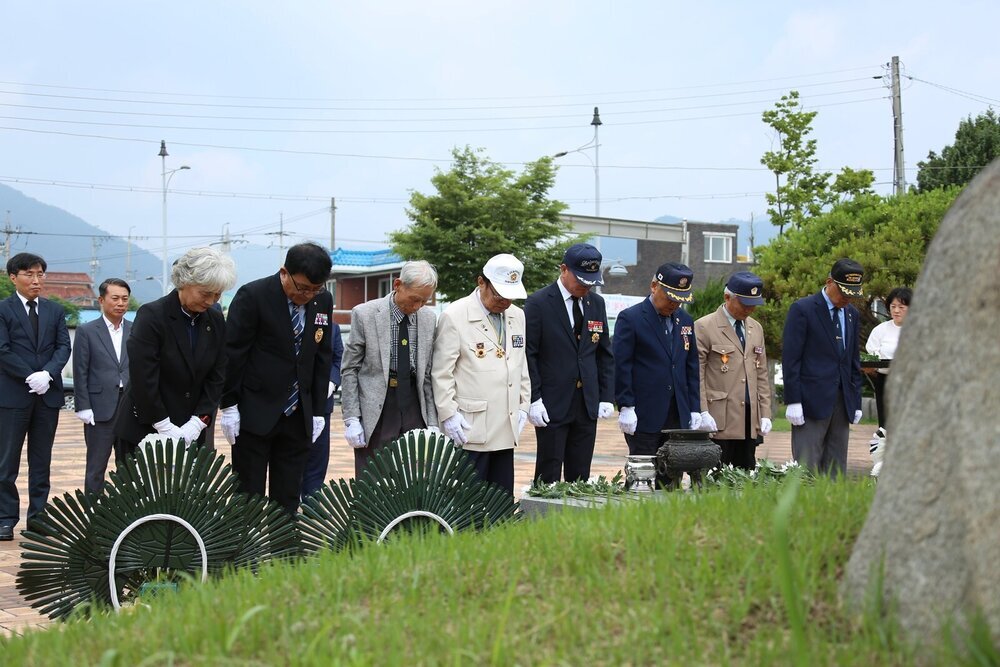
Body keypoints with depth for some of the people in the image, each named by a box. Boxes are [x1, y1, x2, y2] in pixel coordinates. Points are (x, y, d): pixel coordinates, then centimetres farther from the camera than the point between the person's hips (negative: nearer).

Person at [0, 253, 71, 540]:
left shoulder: (55, 310, 11)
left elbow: (63, 346, 4)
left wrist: (47, 374, -12)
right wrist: (30, 377, -16)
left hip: (48, 394, 4)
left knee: (42, 461, 8)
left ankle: (37, 517, 14)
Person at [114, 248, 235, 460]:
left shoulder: (216, 322, 4)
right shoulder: (151, 316, -12)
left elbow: (216, 378, 4)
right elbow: (143, 379, -16)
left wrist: (196, 424, -8)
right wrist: (167, 429, -16)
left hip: (190, 433, 4)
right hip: (142, 431, -4)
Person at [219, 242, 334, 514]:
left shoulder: (323, 301, 4)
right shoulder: (252, 296, -11)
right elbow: (233, 353, -8)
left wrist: (318, 410, 9)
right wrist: (229, 407, -8)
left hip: (298, 416, 4)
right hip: (255, 413, -4)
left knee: (288, 498, 7)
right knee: (248, 496, 0)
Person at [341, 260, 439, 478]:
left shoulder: (429, 318, 5)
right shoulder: (365, 314, -6)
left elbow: (429, 374, 8)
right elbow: (349, 370, -3)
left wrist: (432, 422, 4)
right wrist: (351, 419, -8)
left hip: (415, 407, 3)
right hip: (376, 411, -3)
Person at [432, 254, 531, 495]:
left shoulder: (517, 316, 12)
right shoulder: (455, 316, -7)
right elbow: (441, 372, -8)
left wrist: (522, 407, 14)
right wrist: (448, 414, -11)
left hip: (506, 429, 6)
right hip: (470, 429, -6)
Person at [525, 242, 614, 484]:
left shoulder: (596, 303, 11)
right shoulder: (539, 303, -6)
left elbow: (605, 353, 15)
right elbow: (528, 354, -7)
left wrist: (607, 397, 7)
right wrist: (533, 399, -13)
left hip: (587, 405, 5)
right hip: (552, 405, -5)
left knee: (580, 477, 8)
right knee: (549, 475, -1)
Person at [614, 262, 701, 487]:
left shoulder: (685, 321, 13)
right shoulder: (630, 318, -5)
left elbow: (692, 367, 17)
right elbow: (621, 365, -8)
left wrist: (694, 408, 11)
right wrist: (626, 407, -13)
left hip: (678, 417, 6)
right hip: (643, 417, -6)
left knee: (672, 479, 6)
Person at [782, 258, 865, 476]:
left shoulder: (852, 314, 15)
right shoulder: (802, 309, -5)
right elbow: (790, 359, -8)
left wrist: (856, 401, 14)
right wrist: (793, 401, -14)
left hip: (842, 403, 6)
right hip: (812, 401, -6)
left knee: (836, 472, 7)